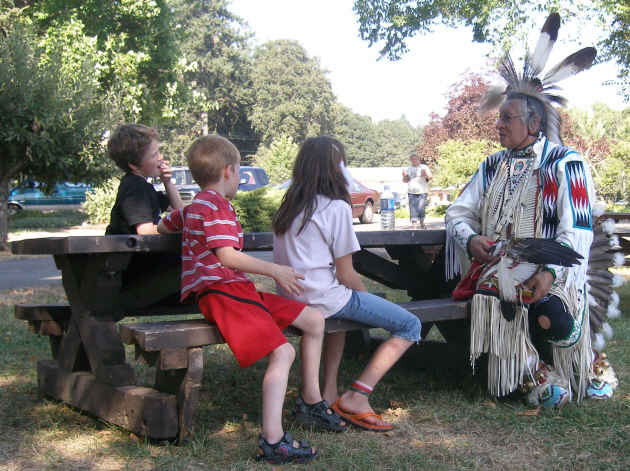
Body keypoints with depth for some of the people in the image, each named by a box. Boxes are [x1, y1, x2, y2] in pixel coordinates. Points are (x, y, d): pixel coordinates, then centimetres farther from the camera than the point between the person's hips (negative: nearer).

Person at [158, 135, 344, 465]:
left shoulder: (193, 207, 22)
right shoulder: (216, 207, -10)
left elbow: (164, 225, 36)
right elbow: (227, 256, -20)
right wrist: (275, 270, -15)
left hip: (238, 289, 11)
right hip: (221, 291, -11)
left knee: (314, 320, 11)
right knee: (283, 351, -25)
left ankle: (311, 401, 21)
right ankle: (272, 441, -29)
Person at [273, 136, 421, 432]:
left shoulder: (288, 207, 11)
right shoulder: (336, 207, -10)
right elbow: (346, 275, -10)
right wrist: (365, 295, 11)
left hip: (289, 298, 8)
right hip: (324, 299, -8)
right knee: (410, 326, -2)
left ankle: (329, 392, 31)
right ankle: (355, 397, -9)